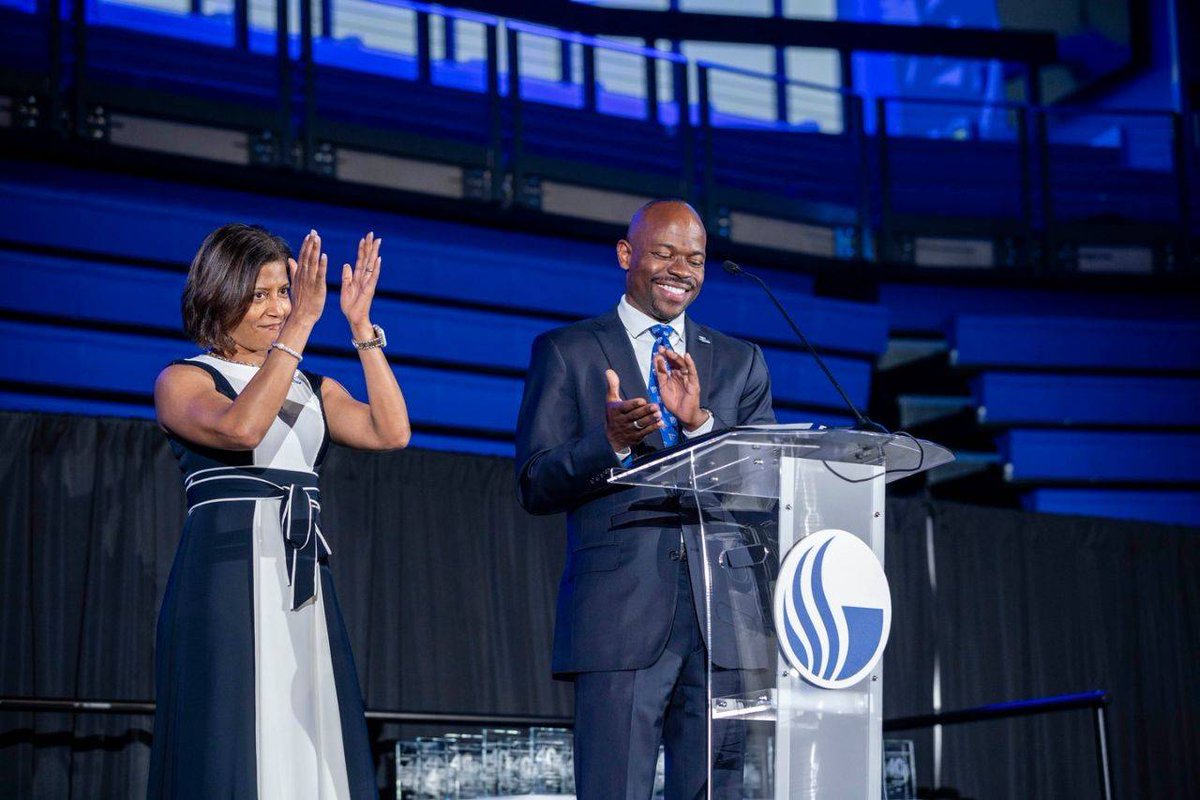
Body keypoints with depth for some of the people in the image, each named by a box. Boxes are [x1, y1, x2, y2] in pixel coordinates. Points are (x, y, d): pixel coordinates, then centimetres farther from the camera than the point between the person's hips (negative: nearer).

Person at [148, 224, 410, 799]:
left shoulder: (314, 390, 18)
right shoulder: (183, 381, 3)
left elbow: (391, 432, 1)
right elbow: (241, 427, -18)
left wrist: (362, 329, -1)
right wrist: (300, 325, -19)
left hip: (304, 589, 5)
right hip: (225, 579, -5)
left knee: (314, 754, 0)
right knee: (229, 753, -8)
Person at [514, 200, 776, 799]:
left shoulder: (741, 362, 18)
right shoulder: (566, 352, 9)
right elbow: (535, 487, 2)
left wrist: (699, 421, -10)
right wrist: (609, 441, -18)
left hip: (722, 614, 3)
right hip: (620, 610, -3)